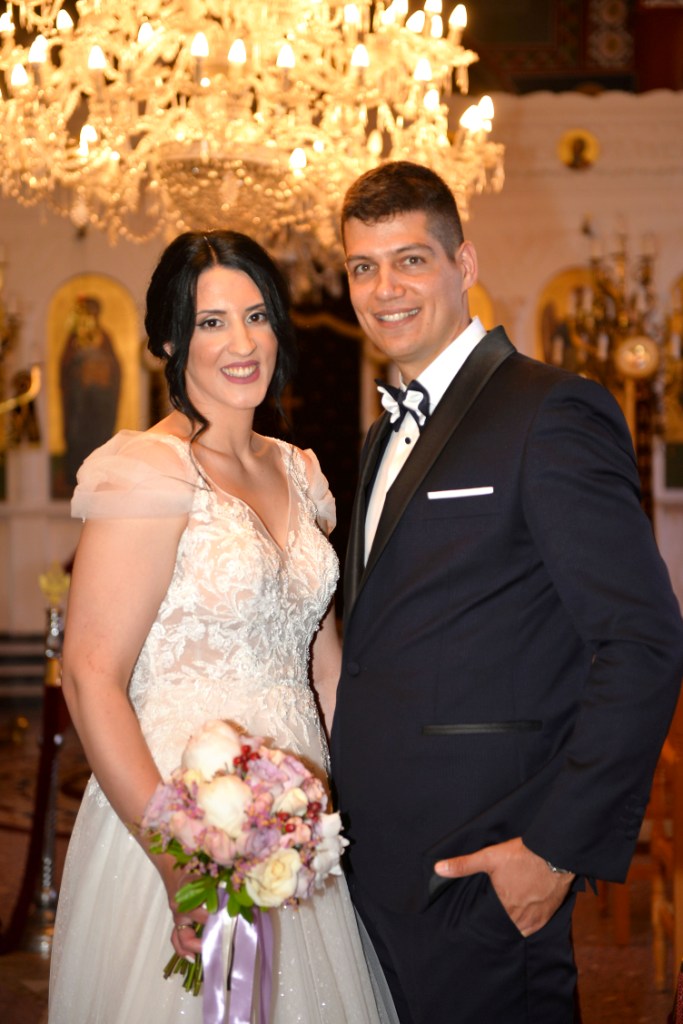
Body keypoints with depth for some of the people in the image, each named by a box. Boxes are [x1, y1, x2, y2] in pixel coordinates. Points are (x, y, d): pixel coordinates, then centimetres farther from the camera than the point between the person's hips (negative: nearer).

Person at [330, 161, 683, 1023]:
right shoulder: (387, 437, 16)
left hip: (478, 869, -8)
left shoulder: (553, 414, -11)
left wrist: (560, 847, -19)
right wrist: (344, 811, 11)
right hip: (377, 867, 8)